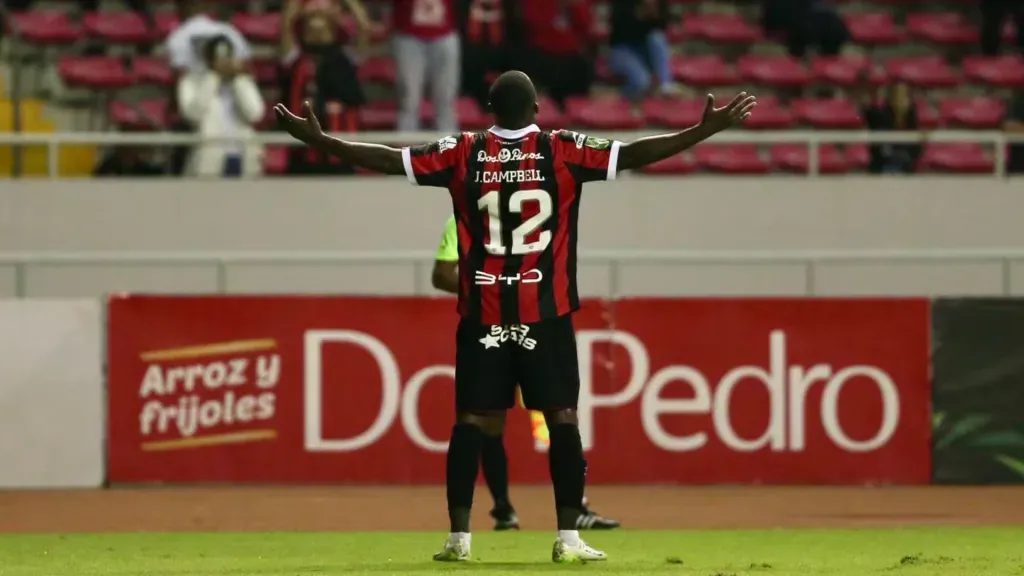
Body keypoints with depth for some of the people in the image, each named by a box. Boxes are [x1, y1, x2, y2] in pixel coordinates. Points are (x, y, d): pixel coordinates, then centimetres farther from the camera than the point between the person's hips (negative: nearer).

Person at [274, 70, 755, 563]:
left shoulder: (463, 153, 1)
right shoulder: (563, 152, -3)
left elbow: (389, 159, 0)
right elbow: (633, 155, -6)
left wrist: (318, 140, 6)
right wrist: (705, 132, -2)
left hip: (482, 316, 2)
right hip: (547, 316, -2)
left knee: (472, 421, 5)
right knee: (562, 419, 3)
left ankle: (458, 537, 2)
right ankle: (568, 538, -1)